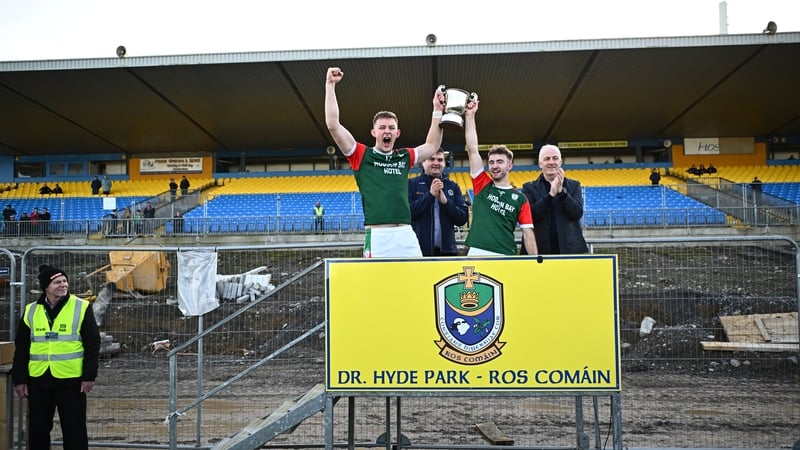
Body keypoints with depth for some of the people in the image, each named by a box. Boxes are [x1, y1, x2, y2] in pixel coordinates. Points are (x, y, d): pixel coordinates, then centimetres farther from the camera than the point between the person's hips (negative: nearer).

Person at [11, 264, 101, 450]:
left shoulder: (81, 308, -4)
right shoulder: (31, 311, 6)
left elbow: (92, 345, -4)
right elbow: (21, 349, 10)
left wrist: (89, 376, -9)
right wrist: (19, 379, 6)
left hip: (71, 380, -3)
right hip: (38, 380, 3)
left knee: (74, 429, 3)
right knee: (37, 429, 13)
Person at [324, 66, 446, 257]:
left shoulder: (404, 157, 19)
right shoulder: (362, 155, 7)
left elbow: (432, 146, 32)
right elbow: (333, 125, 0)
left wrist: (437, 110, 26)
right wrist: (330, 85, 0)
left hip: (407, 235, 4)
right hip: (377, 236, -4)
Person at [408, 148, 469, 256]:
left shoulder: (453, 186, 10)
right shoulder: (412, 184, 2)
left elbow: (463, 218, 4)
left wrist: (445, 201, -11)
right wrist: (430, 195, -15)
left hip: (446, 249, 3)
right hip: (419, 250, -3)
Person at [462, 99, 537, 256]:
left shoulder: (520, 198, 10)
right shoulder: (482, 184, 12)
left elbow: (528, 233, 7)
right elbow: (472, 149, 7)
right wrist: (470, 115, 4)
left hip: (506, 259, 0)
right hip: (476, 255, 1)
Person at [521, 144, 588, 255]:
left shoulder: (573, 185, 11)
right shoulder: (529, 188, 7)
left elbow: (578, 213, -2)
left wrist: (562, 191, -15)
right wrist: (551, 194, -17)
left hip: (570, 249, 1)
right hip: (540, 250, -1)